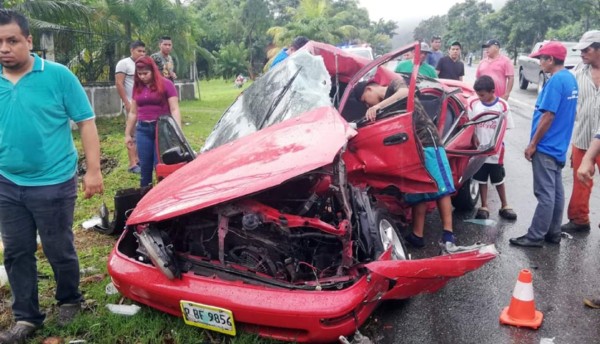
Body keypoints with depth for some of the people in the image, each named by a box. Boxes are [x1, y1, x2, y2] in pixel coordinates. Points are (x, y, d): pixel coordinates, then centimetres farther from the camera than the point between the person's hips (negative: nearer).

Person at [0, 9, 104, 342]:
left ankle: (69, 301, 32)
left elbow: (86, 122, -7)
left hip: (53, 184, -4)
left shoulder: (58, 76, -8)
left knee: (59, 251, 8)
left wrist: (93, 170, -12)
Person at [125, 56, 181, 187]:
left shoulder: (165, 84, -4)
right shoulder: (137, 87, 12)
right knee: (145, 166, 7)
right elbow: (133, 113, 19)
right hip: (143, 130, 5)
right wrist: (128, 133, 19)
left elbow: (174, 109, -6)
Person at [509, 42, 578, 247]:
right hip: (558, 146, 10)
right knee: (556, 191, 14)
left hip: (546, 146, -10)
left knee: (545, 194, -5)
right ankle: (553, 233, 22)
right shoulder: (570, 78, 11)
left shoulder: (556, 80, -18)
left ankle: (535, 237, 2)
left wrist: (532, 144, -15)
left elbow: (548, 116, -21)